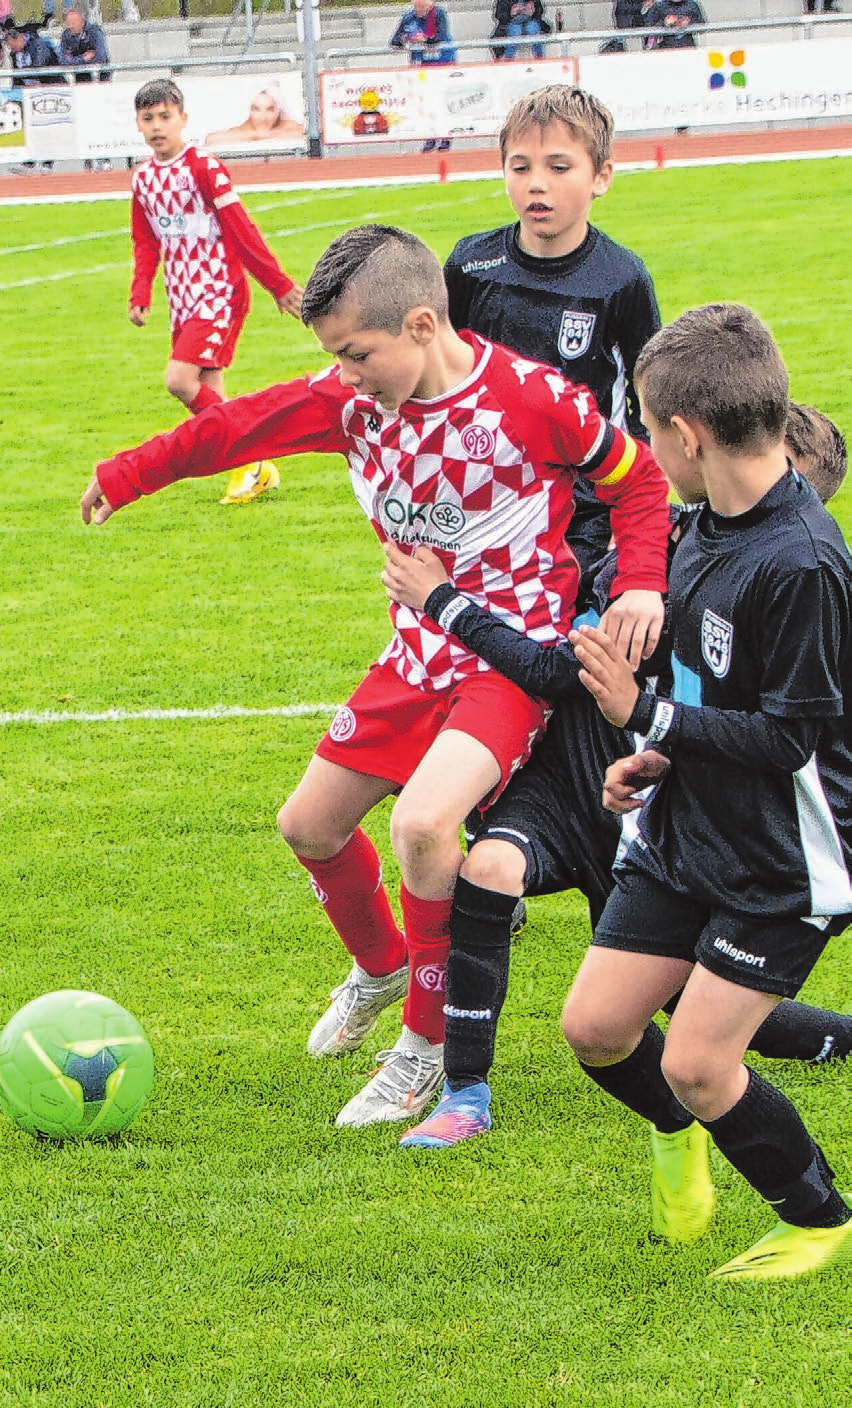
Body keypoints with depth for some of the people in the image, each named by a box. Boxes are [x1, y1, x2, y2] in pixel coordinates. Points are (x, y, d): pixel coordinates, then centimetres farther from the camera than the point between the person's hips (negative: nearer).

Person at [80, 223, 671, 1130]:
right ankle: (380, 967, 46)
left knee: (422, 824, -29)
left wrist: (640, 583, -21)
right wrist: (127, 475, 17)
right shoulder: (352, 400, -5)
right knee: (310, 825, 13)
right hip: (420, 650, 7)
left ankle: (426, 1044, -9)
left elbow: (636, 479, -7)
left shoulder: (534, 399, -20)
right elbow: (237, 428, 8)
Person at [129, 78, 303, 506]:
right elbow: (146, 244, 19)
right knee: (208, 393, 6)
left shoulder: (203, 167, -11)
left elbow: (241, 228, -10)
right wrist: (140, 296, 8)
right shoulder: (143, 178, 9)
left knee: (180, 379, -19)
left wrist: (279, 285, -7)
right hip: (183, 297, 7)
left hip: (219, 291, -7)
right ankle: (252, 470, 17)